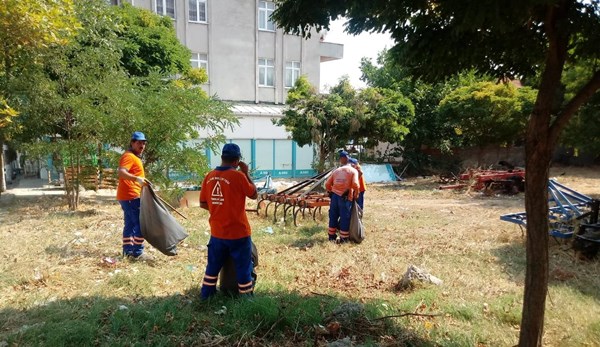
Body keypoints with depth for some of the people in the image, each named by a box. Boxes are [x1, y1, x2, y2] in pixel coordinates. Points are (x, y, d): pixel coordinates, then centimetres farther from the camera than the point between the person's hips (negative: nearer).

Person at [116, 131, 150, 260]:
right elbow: (121, 172, -30)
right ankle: (137, 253, -5)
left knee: (130, 224, 14)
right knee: (141, 224, -9)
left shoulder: (134, 157, 20)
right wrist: (137, 178, -42)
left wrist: (141, 182, 38)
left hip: (128, 196, 11)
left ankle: (128, 251, 20)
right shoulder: (129, 156, -13)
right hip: (131, 196, -11)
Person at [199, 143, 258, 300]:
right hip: (238, 233, -5)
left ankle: (205, 296, 34)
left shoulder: (209, 176, 0)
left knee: (213, 266, 22)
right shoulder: (238, 176, -17)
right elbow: (254, 194, -3)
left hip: (217, 232, 5)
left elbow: (203, 203, 7)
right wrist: (246, 173, 1)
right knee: (243, 269, 9)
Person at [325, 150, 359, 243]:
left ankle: (332, 236, 25)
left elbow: (327, 184, 10)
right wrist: (356, 195, 2)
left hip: (334, 196, 5)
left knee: (333, 216, 14)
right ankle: (343, 238, 11)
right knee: (345, 218, 5)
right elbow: (355, 185, -12)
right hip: (345, 197, -4)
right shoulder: (353, 170, 2)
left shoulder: (336, 170, 15)